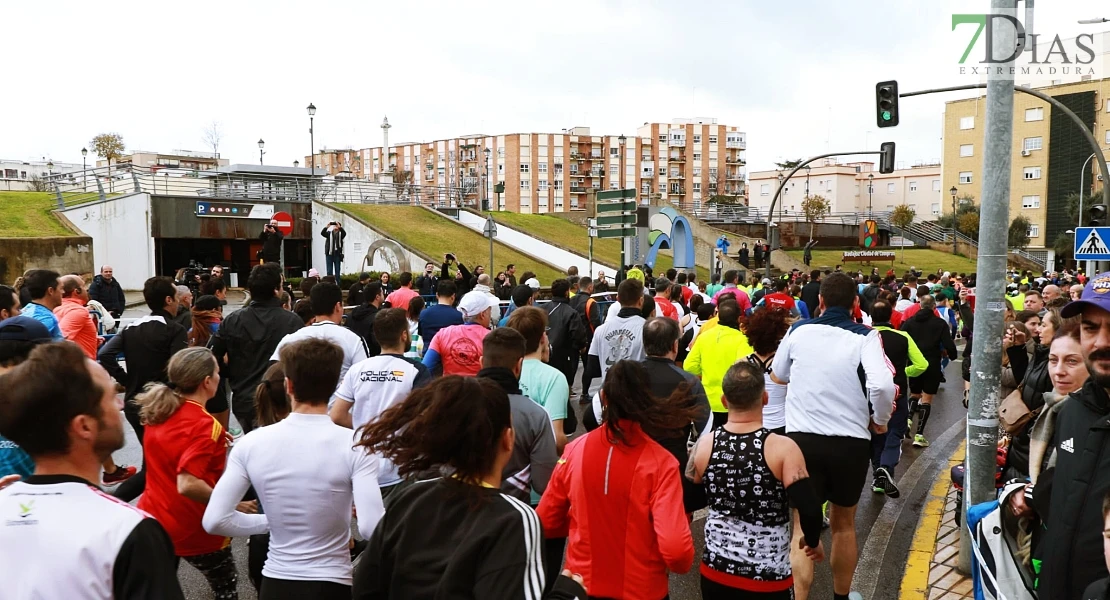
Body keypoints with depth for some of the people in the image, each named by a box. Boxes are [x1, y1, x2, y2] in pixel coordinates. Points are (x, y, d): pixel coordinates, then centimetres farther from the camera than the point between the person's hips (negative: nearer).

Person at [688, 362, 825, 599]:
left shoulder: (704, 445, -8)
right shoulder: (782, 448, -18)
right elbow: (809, 510, -21)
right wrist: (813, 541, 0)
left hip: (716, 571, 3)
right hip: (767, 578, -2)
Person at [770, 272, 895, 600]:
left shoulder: (798, 330, -1)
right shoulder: (865, 337, -9)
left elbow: (778, 376, 14)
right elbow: (882, 385, -24)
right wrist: (881, 420, -5)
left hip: (802, 438, 0)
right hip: (852, 442, 0)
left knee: (803, 527, 7)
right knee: (844, 523, 21)